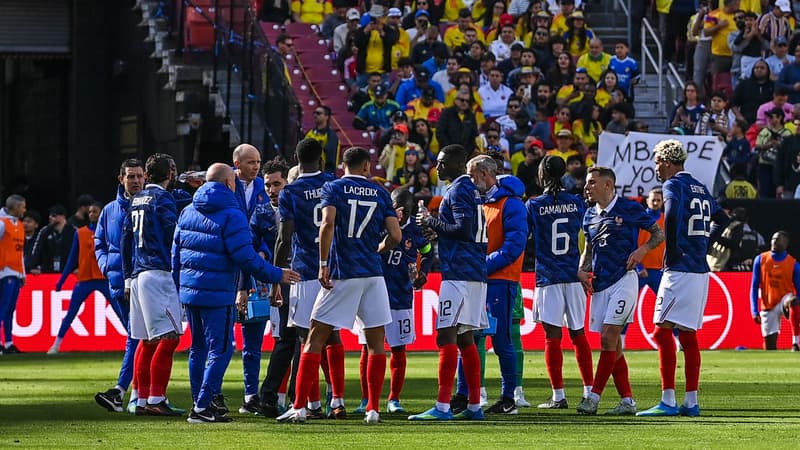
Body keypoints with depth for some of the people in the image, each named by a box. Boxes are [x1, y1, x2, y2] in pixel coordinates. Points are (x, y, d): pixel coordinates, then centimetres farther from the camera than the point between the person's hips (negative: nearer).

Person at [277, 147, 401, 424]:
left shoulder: (333, 188, 1)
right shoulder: (380, 194, 9)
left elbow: (328, 224, -15)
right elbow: (395, 236, 3)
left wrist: (323, 264, -11)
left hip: (342, 275, -2)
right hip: (373, 275, 2)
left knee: (315, 340, 2)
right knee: (376, 343, 10)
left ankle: (299, 407, -3)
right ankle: (373, 409, 7)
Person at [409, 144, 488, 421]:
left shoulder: (458, 191, -10)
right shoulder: (472, 190, 20)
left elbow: (464, 230, -20)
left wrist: (432, 223, -9)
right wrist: (436, 228, 18)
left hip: (459, 272, -10)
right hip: (475, 273, 10)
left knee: (447, 337, -13)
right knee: (465, 339, 13)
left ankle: (442, 406, -19)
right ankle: (474, 406, 14)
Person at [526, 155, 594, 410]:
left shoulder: (533, 206, -3)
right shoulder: (577, 203, 4)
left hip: (548, 277, -3)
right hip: (574, 276, 3)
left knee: (552, 337, -2)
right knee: (579, 335, 12)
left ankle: (558, 395, -5)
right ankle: (589, 391, 13)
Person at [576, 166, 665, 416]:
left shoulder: (629, 208, -5)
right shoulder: (590, 215, 14)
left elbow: (659, 233, 3)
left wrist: (642, 250, -13)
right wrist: (582, 270, 4)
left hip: (623, 280, -7)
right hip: (599, 284, 7)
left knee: (609, 337, -14)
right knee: (613, 345, 5)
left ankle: (594, 395, -13)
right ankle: (627, 401, 9)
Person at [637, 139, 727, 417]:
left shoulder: (673, 185, -7)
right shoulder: (701, 189, 18)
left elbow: (671, 214, -27)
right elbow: (723, 221, 26)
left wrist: (671, 252, -17)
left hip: (680, 270, -8)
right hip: (701, 271, 8)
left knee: (663, 332, -8)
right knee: (688, 336, 12)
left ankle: (668, 402, -13)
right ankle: (691, 402, 12)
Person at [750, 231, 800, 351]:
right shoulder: (761, 260, 3)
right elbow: (754, 287, 5)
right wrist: (754, 311, -3)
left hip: (785, 300, -2)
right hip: (768, 306, 2)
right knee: (770, 345, -2)